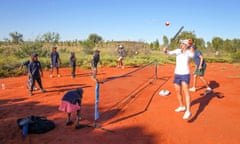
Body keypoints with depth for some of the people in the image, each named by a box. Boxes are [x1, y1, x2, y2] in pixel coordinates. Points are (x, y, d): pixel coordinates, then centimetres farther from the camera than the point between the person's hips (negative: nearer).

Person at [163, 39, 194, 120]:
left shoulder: (188, 52, -6)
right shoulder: (177, 51, 4)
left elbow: (192, 55, -28)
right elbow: (169, 53, -10)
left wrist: (186, 49, -43)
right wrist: (165, 51, -32)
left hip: (185, 74, -5)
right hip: (177, 74, 5)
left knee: (185, 90, -19)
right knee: (178, 91, 12)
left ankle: (188, 111, -24)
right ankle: (182, 107, 32)